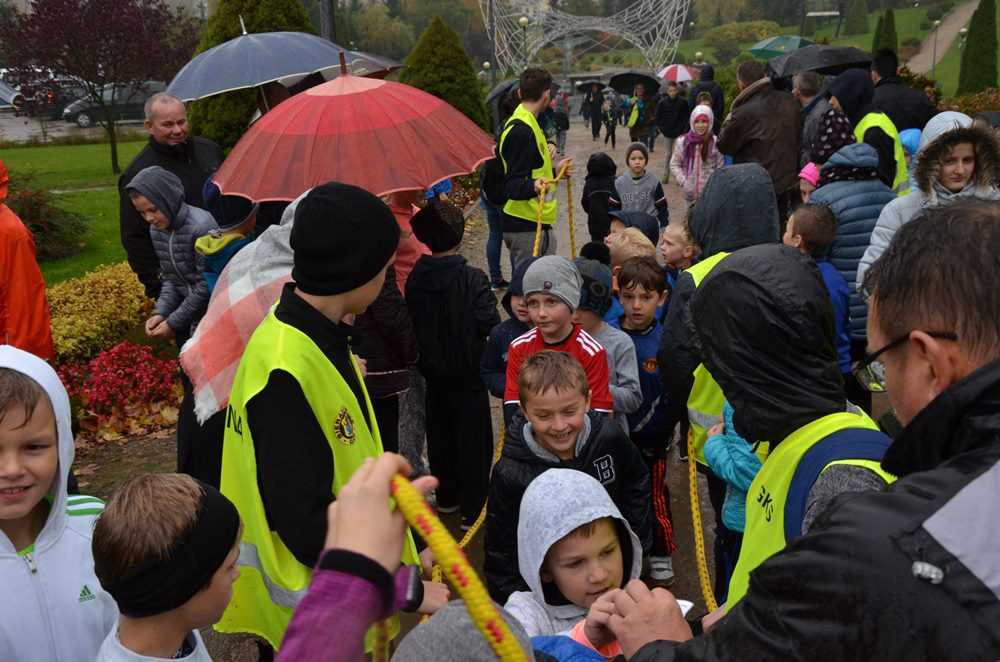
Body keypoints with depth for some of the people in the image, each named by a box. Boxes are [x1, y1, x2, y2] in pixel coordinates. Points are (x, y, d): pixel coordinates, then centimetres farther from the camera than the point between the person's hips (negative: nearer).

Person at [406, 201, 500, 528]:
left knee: (439, 435, 19)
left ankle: (446, 497, 35)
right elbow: (491, 325, -19)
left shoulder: (415, 280, -7)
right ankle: (473, 510, 13)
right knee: (472, 440, 6)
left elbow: (411, 326, 2)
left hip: (432, 374, 5)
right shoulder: (472, 278, -20)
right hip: (468, 376, -4)